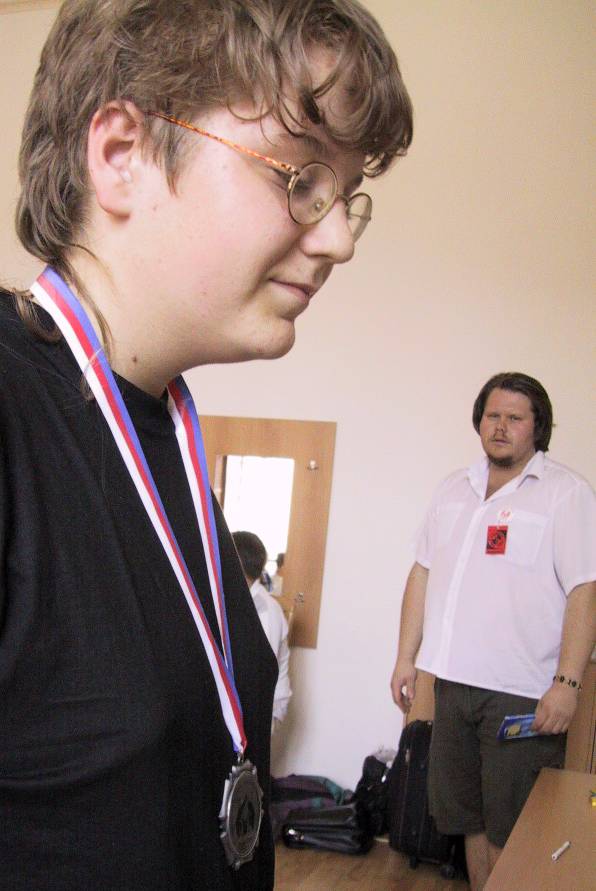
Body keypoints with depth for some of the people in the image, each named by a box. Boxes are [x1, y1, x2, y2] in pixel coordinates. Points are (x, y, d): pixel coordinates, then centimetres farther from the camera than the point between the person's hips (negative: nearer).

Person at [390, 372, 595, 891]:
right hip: (454, 682, 6)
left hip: (524, 693, -5)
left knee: (513, 835, 3)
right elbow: (422, 573, 15)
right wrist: (407, 657, 12)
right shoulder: (453, 489, 11)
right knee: (468, 818, 16)